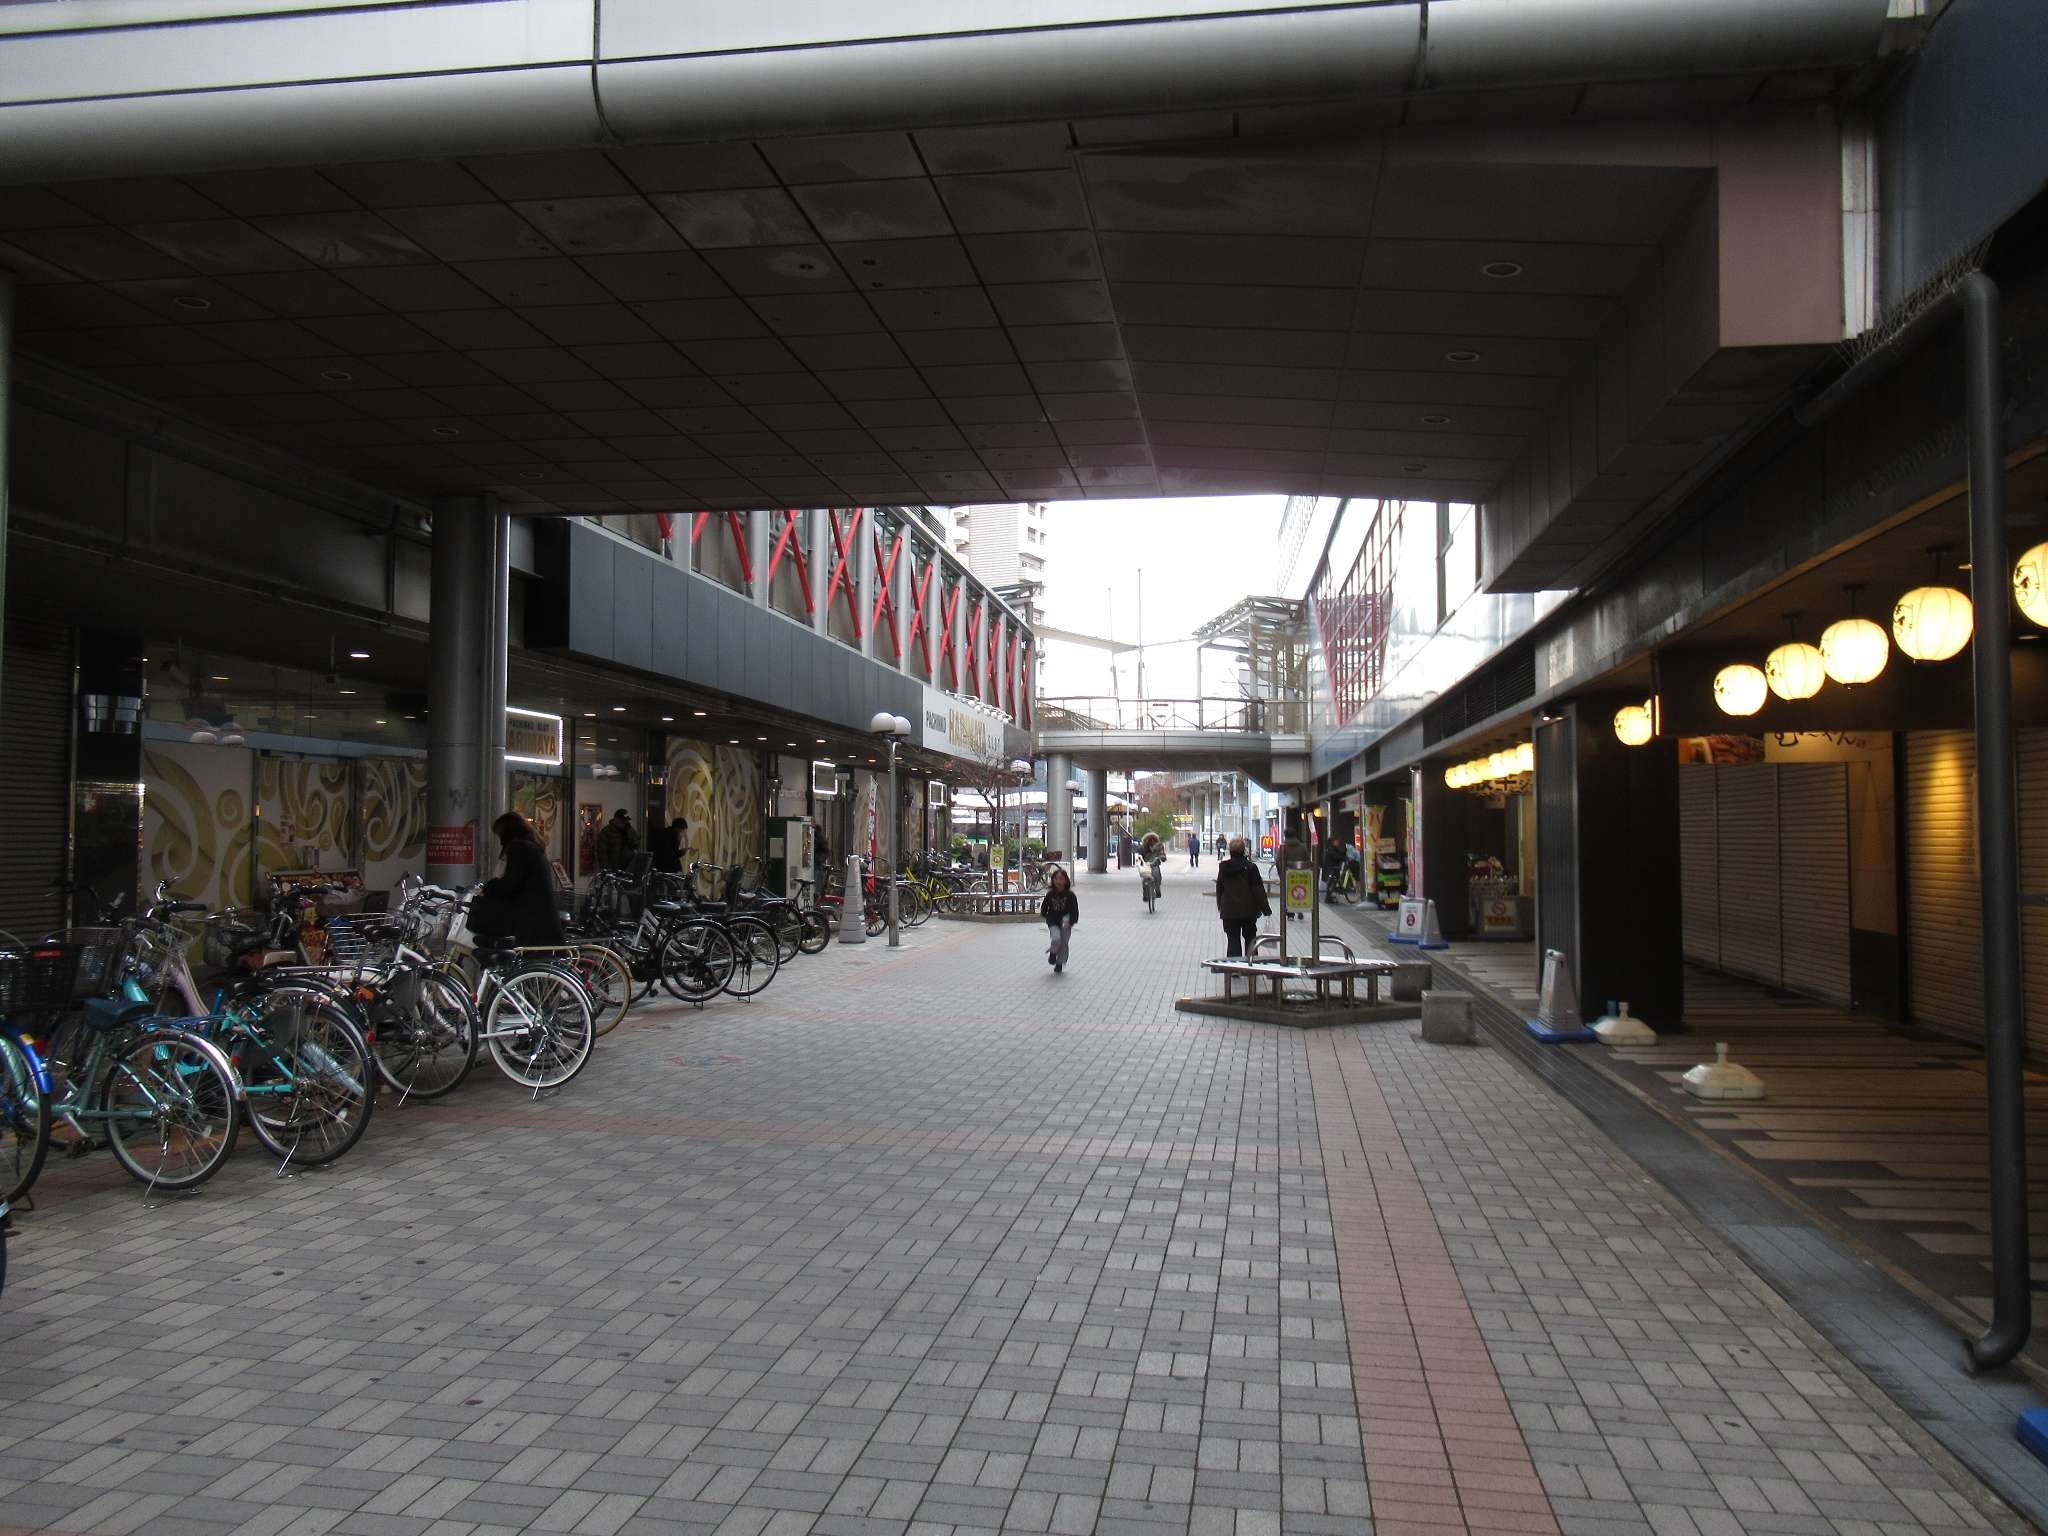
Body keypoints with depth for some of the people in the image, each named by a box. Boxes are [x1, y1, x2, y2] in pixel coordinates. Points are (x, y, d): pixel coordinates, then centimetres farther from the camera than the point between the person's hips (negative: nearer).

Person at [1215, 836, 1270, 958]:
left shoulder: (1223, 867, -1)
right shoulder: (1250, 867, -11)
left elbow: (1219, 889, 8)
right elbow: (1259, 890, -8)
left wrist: (1220, 907, 20)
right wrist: (1266, 908, -1)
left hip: (1229, 911, 2)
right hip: (1249, 911, -1)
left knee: (1233, 940, 4)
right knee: (1250, 939, 12)